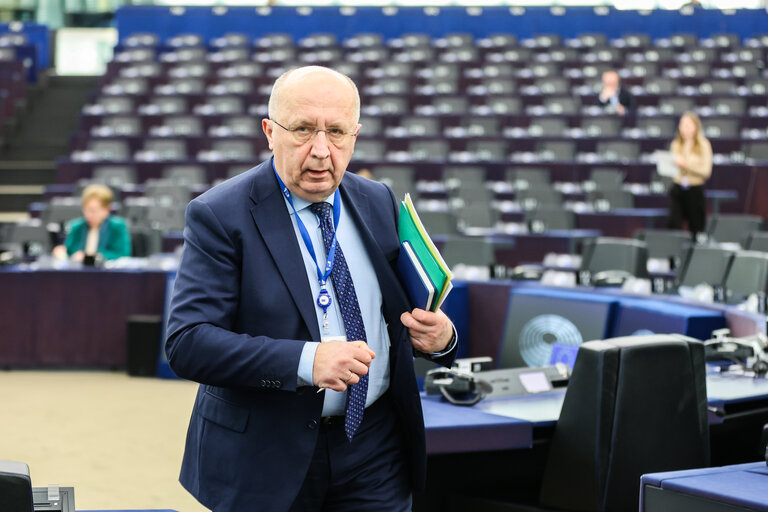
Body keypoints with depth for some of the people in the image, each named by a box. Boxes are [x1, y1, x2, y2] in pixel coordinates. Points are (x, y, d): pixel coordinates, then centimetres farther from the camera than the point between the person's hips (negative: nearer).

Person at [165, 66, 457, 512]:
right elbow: (187, 344, -20)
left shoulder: (379, 202, 5)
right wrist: (306, 361, -32)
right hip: (266, 458, -4)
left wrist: (439, 335, -11)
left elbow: (404, 307, 13)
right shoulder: (221, 216, -12)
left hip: (376, 453, 4)